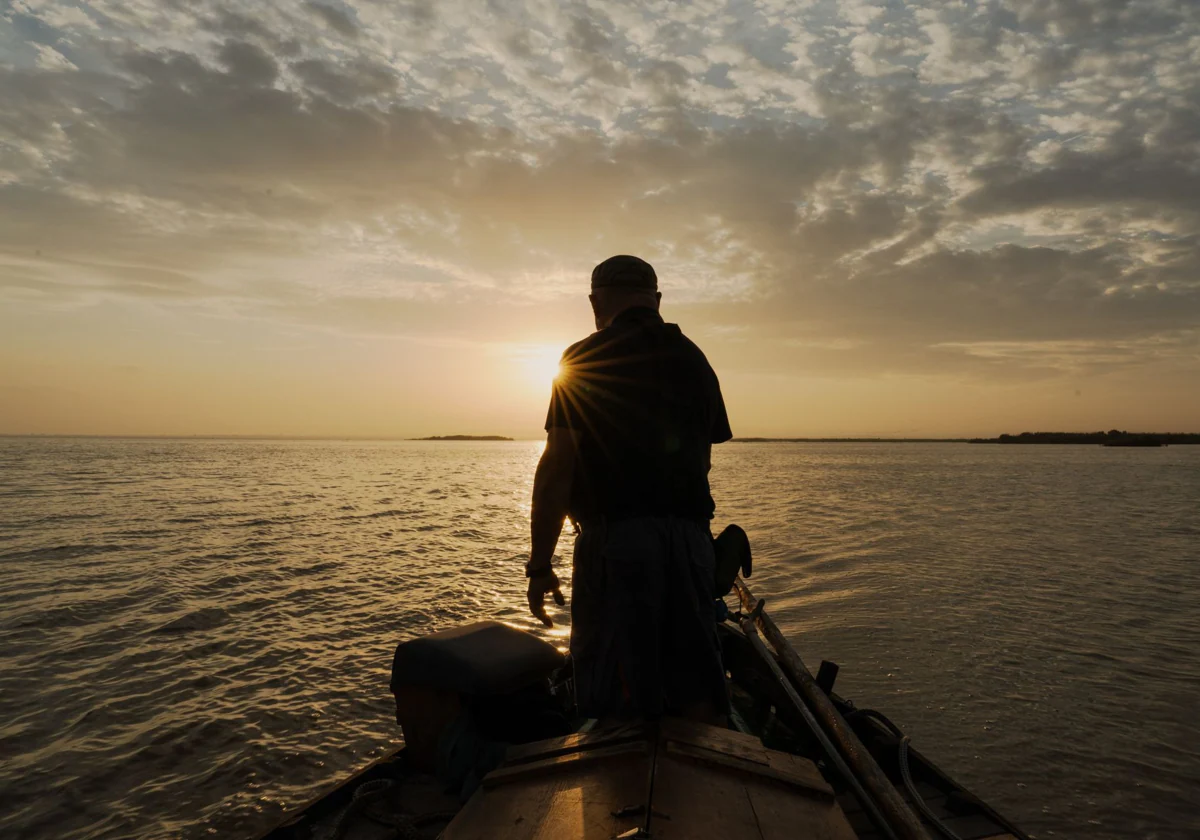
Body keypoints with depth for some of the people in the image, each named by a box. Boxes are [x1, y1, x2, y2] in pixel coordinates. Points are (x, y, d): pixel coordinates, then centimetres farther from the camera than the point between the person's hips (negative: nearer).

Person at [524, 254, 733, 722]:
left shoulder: (585, 359, -2)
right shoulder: (695, 360, 14)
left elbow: (556, 469, -8)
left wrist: (539, 564, -3)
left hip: (615, 538, -5)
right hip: (691, 536, 5)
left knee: (615, 699, 4)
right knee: (698, 692, 13)